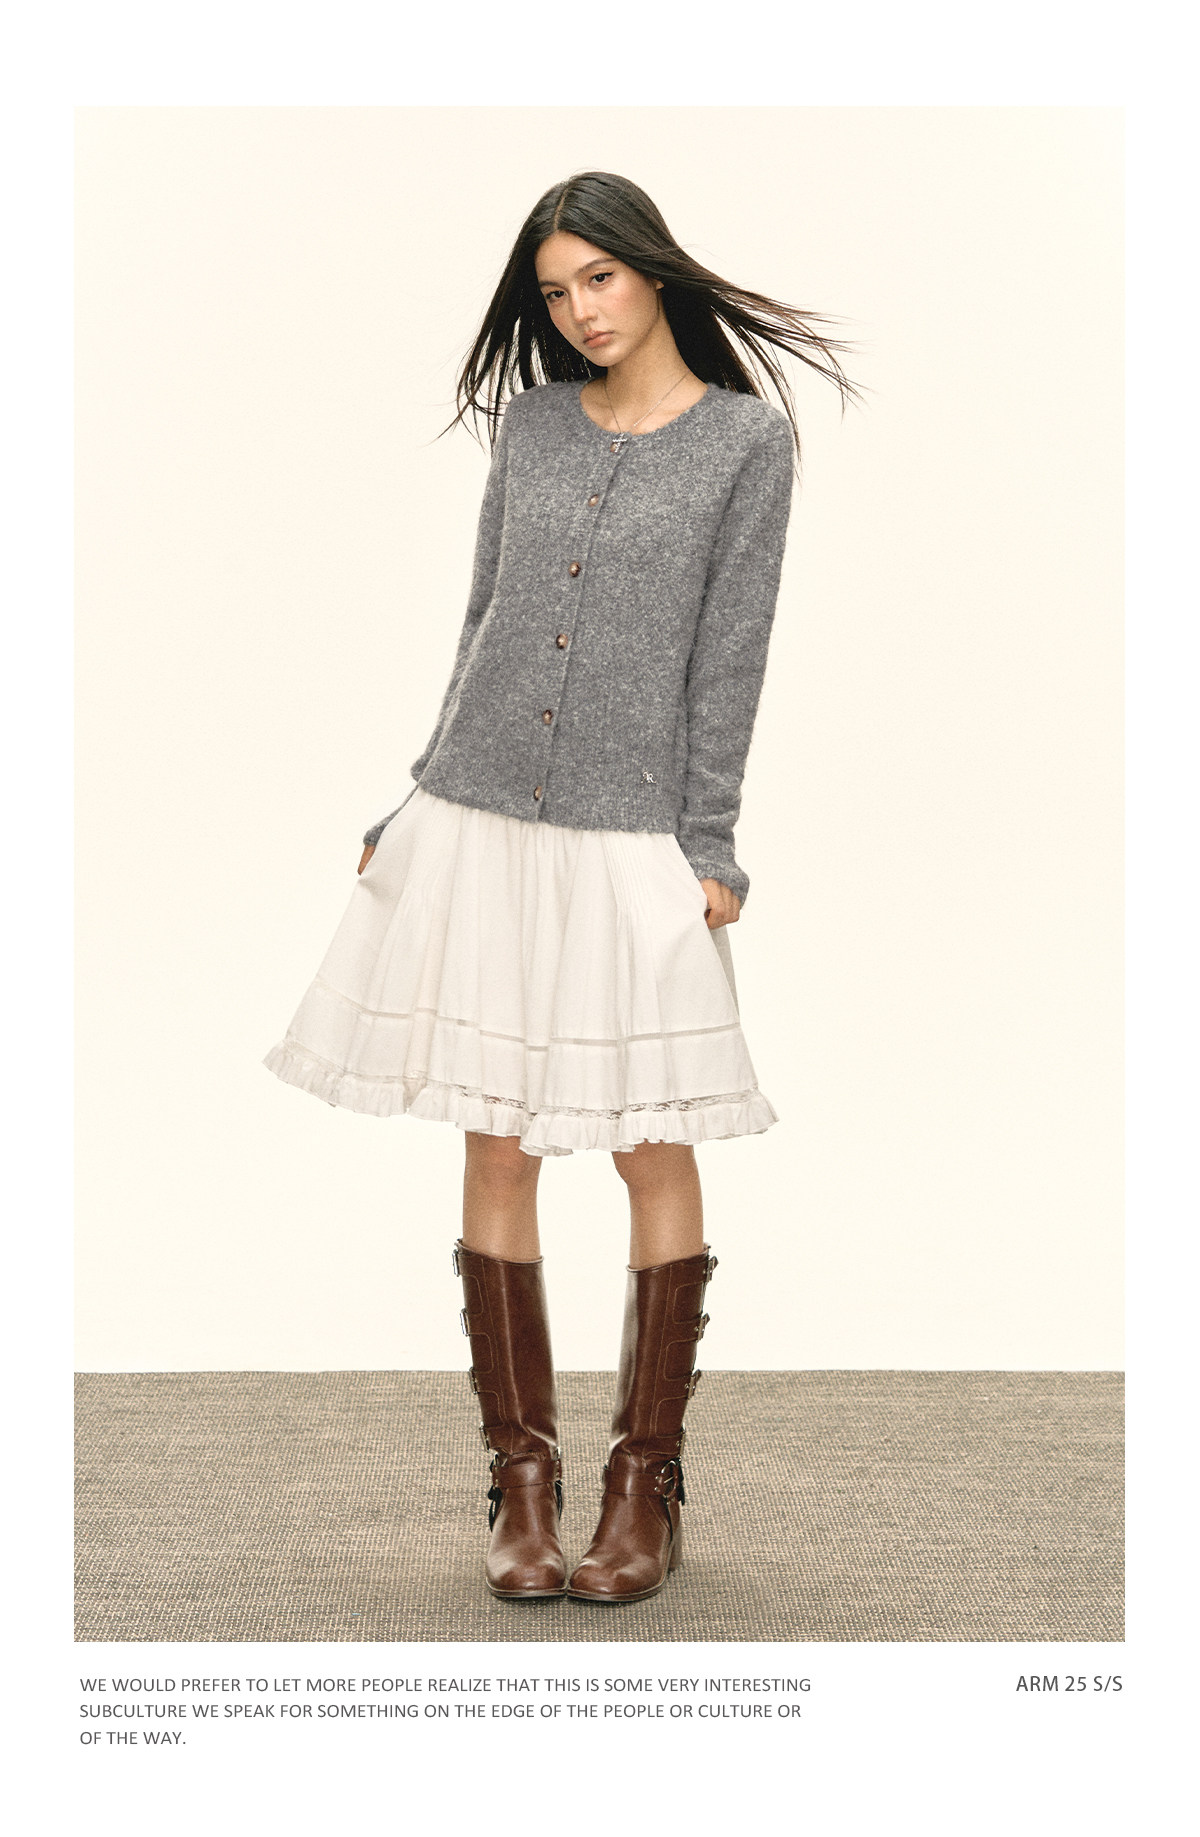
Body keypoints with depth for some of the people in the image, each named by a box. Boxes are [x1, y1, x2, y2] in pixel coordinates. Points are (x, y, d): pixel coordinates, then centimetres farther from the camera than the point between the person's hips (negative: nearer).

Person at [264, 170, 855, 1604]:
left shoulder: (746, 436, 0)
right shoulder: (532, 421, 11)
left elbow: (730, 652, -3)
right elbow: (485, 622, 14)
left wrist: (710, 842, -8)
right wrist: (419, 802, 12)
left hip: (631, 834, -3)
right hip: (481, 823, 4)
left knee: (651, 1149, 1)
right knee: (497, 1147, 4)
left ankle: (646, 1483, 13)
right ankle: (522, 1476, 14)